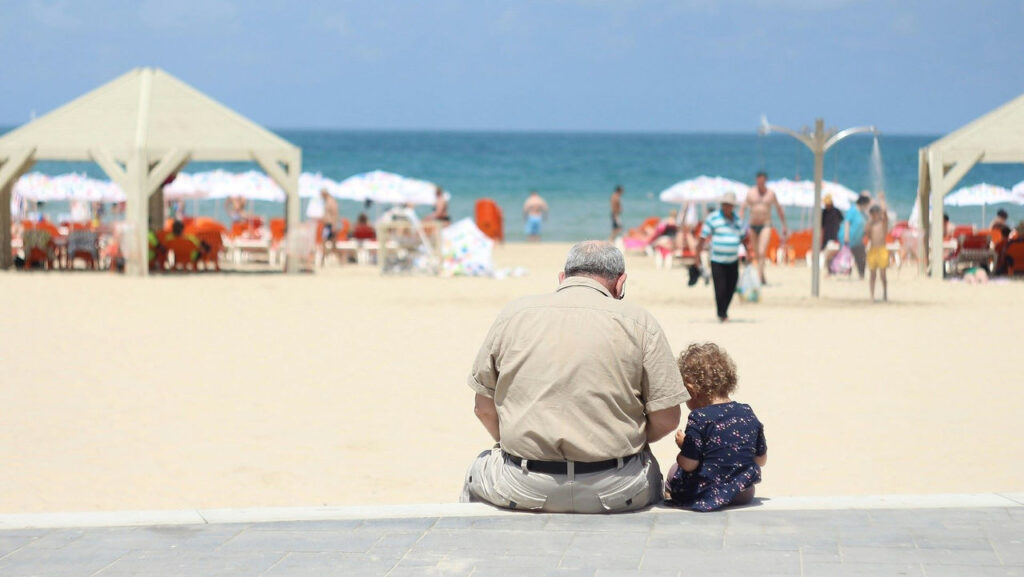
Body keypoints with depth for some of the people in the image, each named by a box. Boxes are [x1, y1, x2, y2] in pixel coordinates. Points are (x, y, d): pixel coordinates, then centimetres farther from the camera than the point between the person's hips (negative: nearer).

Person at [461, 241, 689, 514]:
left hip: (522, 490, 1)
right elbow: (666, 418, -3)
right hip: (614, 491, -1)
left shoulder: (513, 314, 4)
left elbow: (484, 409, 8)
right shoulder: (639, 322, -2)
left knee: (479, 469, 35)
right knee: (649, 472, 35)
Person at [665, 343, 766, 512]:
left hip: (705, 495, -5)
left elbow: (689, 464, -16)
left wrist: (683, 444, 5)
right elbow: (761, 460, 11)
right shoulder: (748, 414, 2)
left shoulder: (699, 419, -16)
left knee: (674, 471, 21)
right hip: (743, 494, 5)